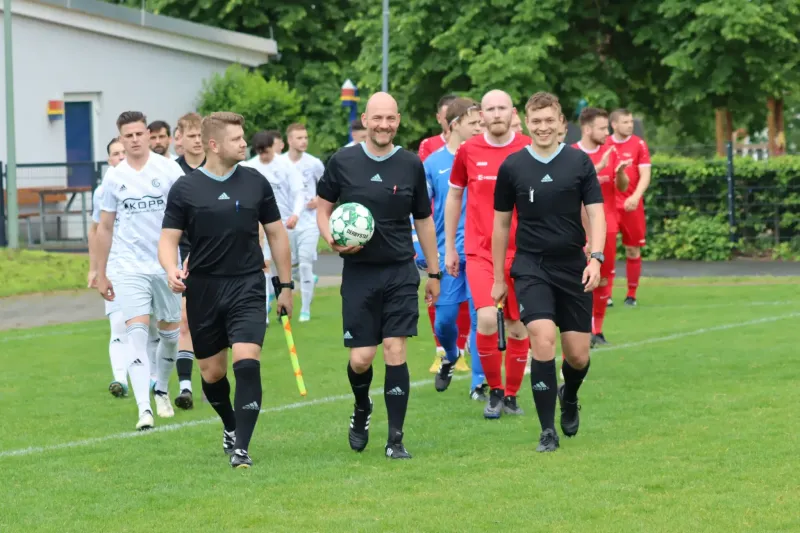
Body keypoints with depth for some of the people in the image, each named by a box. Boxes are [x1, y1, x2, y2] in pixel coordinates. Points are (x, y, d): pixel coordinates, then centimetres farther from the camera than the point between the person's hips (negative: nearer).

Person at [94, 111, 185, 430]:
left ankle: (161, 390, 35)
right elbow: (105, 228, 11)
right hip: (129, 269, 0)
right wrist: (101, 274, 11)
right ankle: (144, 409, -19)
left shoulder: (168, 169, -3)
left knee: (169, 333, 9)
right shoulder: (114, 177, 4)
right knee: (137, 333, -13)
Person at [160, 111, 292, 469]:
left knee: (246, 361, -18)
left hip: (247, 286, 0)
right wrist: (172, 270, -23)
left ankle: (241, 447, -15)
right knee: (211, 372, 9)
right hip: (203, 289, 0)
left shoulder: (256, 183, 3)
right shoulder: (185, 189, -2)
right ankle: (231, 427, 37)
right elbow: (168, 239, -2)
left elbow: (276, 234, 12)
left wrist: (286, 285, 13)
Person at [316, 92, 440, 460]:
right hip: (358, 273, 0)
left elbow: (423, 221, 11)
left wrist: (434, 272, 14)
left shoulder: (411, 165, 2)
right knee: (360, 358, -1)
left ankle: (395, 440, -1)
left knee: (395, 351, -8)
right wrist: (333, 240, -12)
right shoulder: (342, 162, -1)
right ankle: (362, 409, 33)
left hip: (401, 273, 0)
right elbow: (323, 209, 8)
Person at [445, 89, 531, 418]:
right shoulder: (468, 151, 1)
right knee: (487, 319, -17)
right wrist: (449, 248, 12)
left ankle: (511, 396, 22)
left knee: (517, 327, 5)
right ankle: (494, 391, 2)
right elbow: (454, 197, 13)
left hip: (520, 252, 1)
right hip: (480, 251, -1)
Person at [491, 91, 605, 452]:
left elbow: (595, 213, 0)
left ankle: (569, 397, 39)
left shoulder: (580, 162, 1)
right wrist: (498, 278, 11)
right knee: (543, 339, -20)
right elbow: (501, 223, 10)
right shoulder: (512, 167, 1)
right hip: (531, 268, -1)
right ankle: (547, 431, -10)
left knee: (578, 355, 3)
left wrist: (596, 258, -16)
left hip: (573, 268, 1)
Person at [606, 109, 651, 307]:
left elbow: (645, 175, -5)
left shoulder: (639, 144, 1)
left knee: (633, 249, 5)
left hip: (631, 205, 0)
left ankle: (631, 294, 15)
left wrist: (636, 196, -20)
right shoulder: (604, 145, 4)